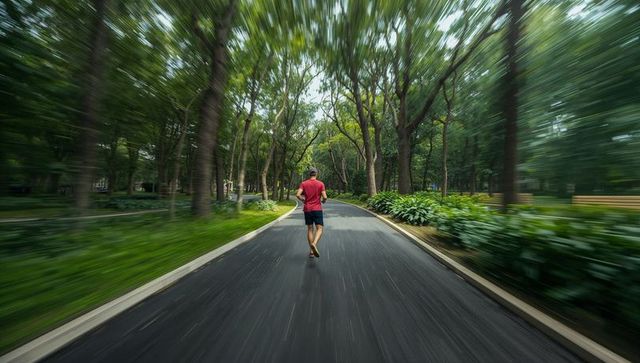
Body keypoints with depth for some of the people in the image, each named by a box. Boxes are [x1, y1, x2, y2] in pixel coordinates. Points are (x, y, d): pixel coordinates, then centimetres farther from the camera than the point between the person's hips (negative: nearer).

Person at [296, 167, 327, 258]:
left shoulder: (303, 183, 3)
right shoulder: (321, 184, -2)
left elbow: (298, 195, -10)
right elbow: (325, 197, -10)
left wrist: (303, 200, 8)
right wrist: (323, 201, 12)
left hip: (307, 209, 3)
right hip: (317, 209, -2)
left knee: (310, 229, 12)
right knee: (319, 229, 2)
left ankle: (311, 251, 15)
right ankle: (314, 244, -24)